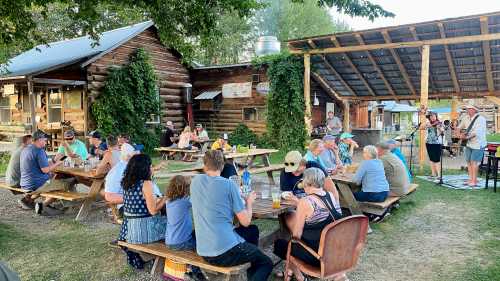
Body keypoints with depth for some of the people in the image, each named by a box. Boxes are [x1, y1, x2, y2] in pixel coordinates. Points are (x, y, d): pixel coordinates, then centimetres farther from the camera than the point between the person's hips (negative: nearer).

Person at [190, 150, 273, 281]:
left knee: (253, 230, 28)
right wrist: (249, 202, 11)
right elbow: (245, 222, -8)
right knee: (267, 263, 18)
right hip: (225, 252, -6)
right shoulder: (229, 185, -11)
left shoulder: (195, 181, 3)